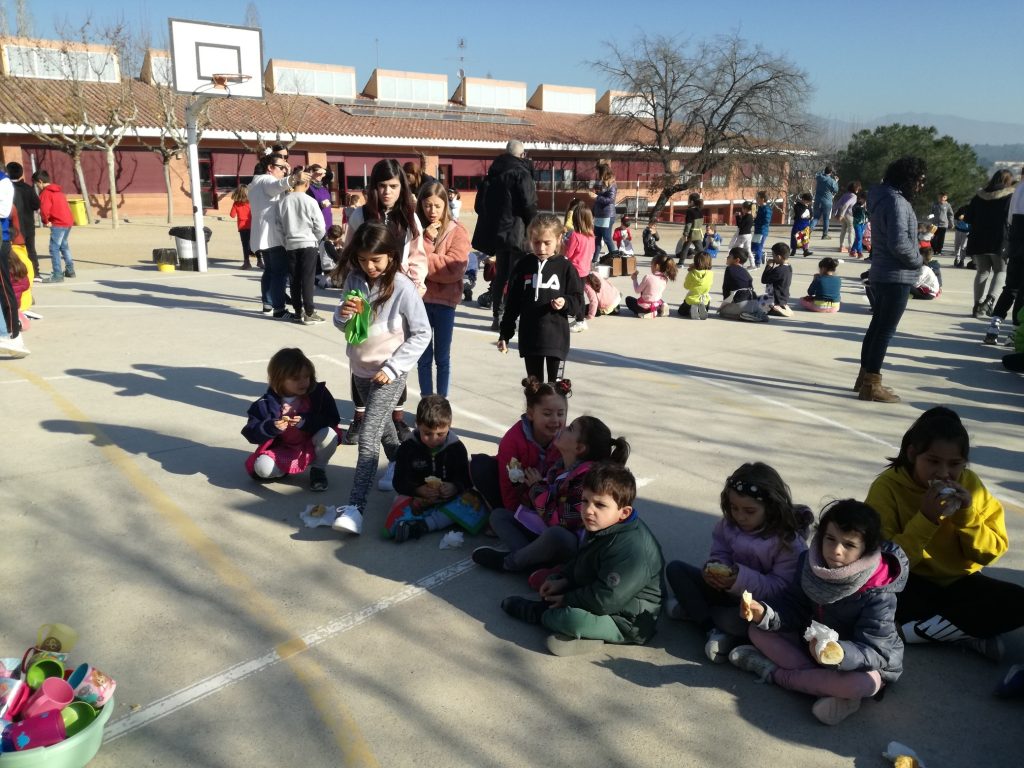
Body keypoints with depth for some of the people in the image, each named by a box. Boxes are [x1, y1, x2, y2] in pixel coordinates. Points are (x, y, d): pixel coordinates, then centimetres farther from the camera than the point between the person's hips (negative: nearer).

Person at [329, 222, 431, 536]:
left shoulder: (403, 288, -17)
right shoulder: (354, 279, -3)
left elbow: (421, 333, -13)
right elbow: (342, 325, 8)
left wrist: (392, 367, -17)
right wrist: (343, 314, -17)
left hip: (389, 373, -6)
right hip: (360, 369, 6)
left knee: (367, 436, -13)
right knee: (382, 425, 23)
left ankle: (355, 507, -13)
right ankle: (398, 464, 49)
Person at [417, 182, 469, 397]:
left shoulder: (457, 232, -4)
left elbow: (454, 269, -15)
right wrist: (426, 240, -14)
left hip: (444, 300, -2)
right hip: (419, 299, 2)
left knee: (442, 357, 9)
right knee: (424, 357, 9)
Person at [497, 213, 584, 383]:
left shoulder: (565, 266, -4)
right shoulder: (523, 265, 2)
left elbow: (578, 300, 0)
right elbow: (512, 302, 6)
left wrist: (565, 302, -22)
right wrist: (505, 334, 6)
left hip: (556, 337, -2)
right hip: (529, 337, 3)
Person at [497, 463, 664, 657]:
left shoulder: (632, 550, -33)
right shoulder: (602, 527, -2)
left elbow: (604, 600, -32)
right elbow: (580, 564, 15)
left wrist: (567, 600, -19)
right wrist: (563, 581, -2)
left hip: (629, 624, -10)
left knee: (574, 619, -30)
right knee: (554, 580, 18)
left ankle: (536, 612, -1)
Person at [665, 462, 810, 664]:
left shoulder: (789, 541, -21)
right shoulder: (729, 524, -4)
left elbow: (780, 588, -23)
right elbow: (720, 554, 4)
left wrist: (741, 579, -36)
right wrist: (713, 567, -20)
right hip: (727, 591, 7)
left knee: (735, 621, -40)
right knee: (675, 569, -7)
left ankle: (693, 609, -9)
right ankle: (714, 631, -18)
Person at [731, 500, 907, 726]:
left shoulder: (878, 594, -28)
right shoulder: (811, 563, -13)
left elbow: (873, 652, -29)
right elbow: (793, 608, -7)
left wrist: (840, 655, -50)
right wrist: (764, 613, -28)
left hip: (866, 662, -5)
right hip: (811, 644, 5)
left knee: (862, 684, -39)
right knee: (758, 630, -10)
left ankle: (775, 672, -20)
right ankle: (831, 689, -21)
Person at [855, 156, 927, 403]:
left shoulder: (885, 197, 12)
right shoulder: (896, 202, -18)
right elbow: (899, 242, -27)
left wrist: (912, 259, 7)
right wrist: (917, 260, -11)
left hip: (881, 274, 10)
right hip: (897, 277, -10)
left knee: (878, 326, 16)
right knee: (886, 330, -4)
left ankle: (865, 377, 24)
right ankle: (871, 385, 2)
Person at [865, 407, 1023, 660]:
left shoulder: (969, 483, -5)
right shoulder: (887, 486, -17)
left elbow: (992, 552, -3)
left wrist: (967, 515, -20)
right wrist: (926, 518, -28)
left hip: (959, 582, 4)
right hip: (911, 584, -4)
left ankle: (909, 631, -20)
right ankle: (967, 631, -15)